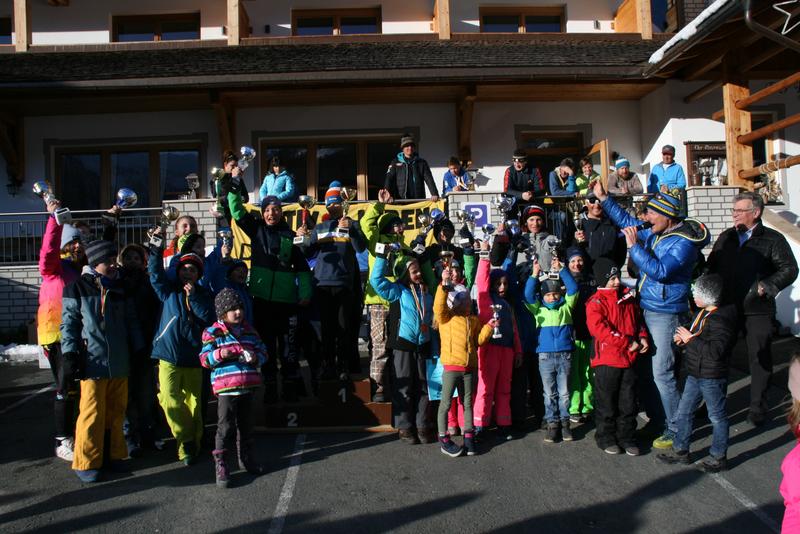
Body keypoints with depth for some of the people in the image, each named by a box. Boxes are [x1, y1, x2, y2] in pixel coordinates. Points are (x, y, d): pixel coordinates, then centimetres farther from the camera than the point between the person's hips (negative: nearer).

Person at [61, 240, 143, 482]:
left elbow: (131, 322, 19)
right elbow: (69, 322, 0)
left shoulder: (119, 288, 15)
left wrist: (138, 349, 16)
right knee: (92, 414, -3)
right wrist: (70, 353, -8)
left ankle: (113, 454, 22)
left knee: (116, 412, 9)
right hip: (92, 362, -4)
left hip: (120, 363, 5)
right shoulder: (78, 287, 1)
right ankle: (86, 462, 9)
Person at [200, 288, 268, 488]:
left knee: (246, 424, 16)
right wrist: (219, 354, -24)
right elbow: (204, 359, -6)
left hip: (247, 386, 5)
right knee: (225, 427, -4)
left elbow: (262, 350, 15)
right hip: (225, 387, -5)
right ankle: (220, 464, 9)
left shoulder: (249, 331, 10)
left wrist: (256, 357, -6)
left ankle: (247, 458, 32)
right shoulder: (213, 333, -4)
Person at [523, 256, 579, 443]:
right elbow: (528, 295, -5)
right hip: (545, 356, 0)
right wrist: (534, 275, -12)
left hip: (565, 355, 0)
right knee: (549, 393, 7)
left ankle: (564, 422, 18)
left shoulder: (566, 307, 8)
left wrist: (561, 270, -8)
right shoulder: (539, 309, 8)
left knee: (564, 392, 7)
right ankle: (552, 423, 15)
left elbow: (573, 289, -2)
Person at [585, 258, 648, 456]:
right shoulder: (595, 302, -12)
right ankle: (606, 438, 21)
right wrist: (627, 343, -22)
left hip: (629, 358, 5)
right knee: (606, 402, 6)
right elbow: (599, 329, -23)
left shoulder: (628, 297, 9)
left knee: (628, 402, 13)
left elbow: (638, 319, 19)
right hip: (606, 360, -5)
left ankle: (627, 438, 26)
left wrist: (642, 337, 0)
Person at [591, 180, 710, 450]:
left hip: (665, 314, -9)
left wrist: (634, 245, -25)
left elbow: (660, 270, -29)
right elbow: (627, 222, 21)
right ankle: (654, 415, 31)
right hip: (645, 309, 9)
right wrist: (604, 198, 19)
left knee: (662, 374, -5)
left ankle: (675, 429, 8)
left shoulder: (683, 242, -18)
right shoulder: (655, 233, 7)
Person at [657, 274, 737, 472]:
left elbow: (715, 351, -31)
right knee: (684, 412, 15)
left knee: (717, 416, 8)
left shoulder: (721, 319, -23)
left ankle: (718, 457, 22)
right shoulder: (702, 314, 8)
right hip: (695, 374, 10)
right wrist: (683, 340, 2)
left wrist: (690, 339, -25)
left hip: (712, 378, -9)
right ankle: (680, 450, 26)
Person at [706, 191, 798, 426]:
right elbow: (710, 267, 14)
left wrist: (765, 287, -18)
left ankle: (758, 408, 20)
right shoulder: (725, 238, 10)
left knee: (760, 359, 6)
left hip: (757, 311, -4)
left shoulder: (773, 239, -3)